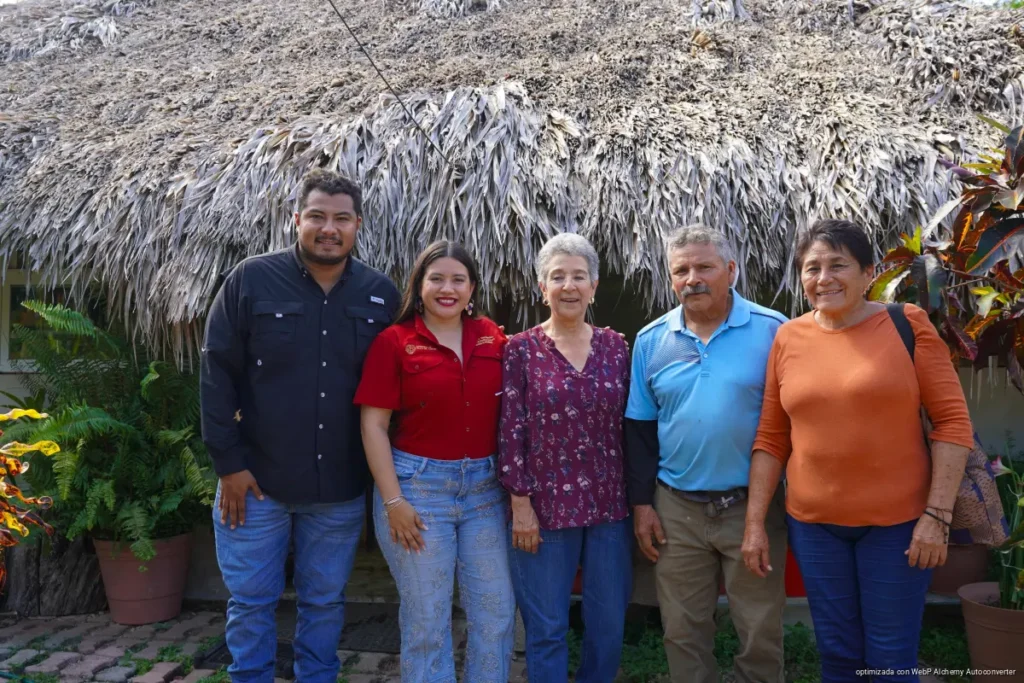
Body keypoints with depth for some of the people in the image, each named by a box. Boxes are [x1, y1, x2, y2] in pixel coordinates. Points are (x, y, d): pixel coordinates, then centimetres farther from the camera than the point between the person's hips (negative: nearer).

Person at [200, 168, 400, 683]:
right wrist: (228, 462, -8)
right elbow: (217, 374, -5)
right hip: (255, 480, -1)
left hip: (341, 489, 2)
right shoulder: (251, 280, -6)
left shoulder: (381, 294, 0)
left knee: (325, 602, 15)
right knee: (251, 602, 11)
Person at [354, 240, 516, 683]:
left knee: (496, 611, 12)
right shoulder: (394, 341, -7)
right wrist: (393, 500, -11)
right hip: (418, 484, -3)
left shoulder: (492, 337, 3)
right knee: (426, 618, 9)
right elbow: (373, 424, -8)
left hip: (485, 487, 4)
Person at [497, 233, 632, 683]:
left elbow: (629, 426, 7)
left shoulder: (616, 347, 4)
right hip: (545, 506, -3)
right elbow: (511, 431, -6)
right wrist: (520, 504, -9)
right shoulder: (522, 349, -5)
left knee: (609, 625, 14)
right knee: (547, 629, 8)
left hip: (609, 505, 3)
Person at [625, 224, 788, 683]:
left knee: (761, 632, 11)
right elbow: (639, 429, 6)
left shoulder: (773, 330, -6)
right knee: (683, 630, 14)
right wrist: (641, 502, 4)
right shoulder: (651, 340, 2)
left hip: (754, 506, -2)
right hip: (676, 508, 3)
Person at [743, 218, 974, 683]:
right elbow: (771, 438, 4)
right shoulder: (788, 338, 1)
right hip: (813, 524, 3)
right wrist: (754, 522, 3)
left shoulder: (907, 323, -6)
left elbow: (953, 421, -6)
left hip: (897, 521, -2)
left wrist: (937, 515, -12)